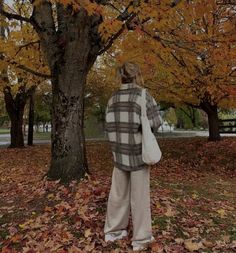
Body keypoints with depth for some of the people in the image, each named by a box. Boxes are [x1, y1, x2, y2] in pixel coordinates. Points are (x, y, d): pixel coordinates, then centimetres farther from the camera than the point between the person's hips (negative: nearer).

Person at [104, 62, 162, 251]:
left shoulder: (113, 99, 4)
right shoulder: (143, 95, -10)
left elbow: (110, 126, 2)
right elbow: (155, 123, -13)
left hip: (119, 152, 5)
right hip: (138, 151, -4)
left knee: (118, 193, 15)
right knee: (139, 195, 5)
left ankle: (113, 231, 28)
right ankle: (141, 238, 16)